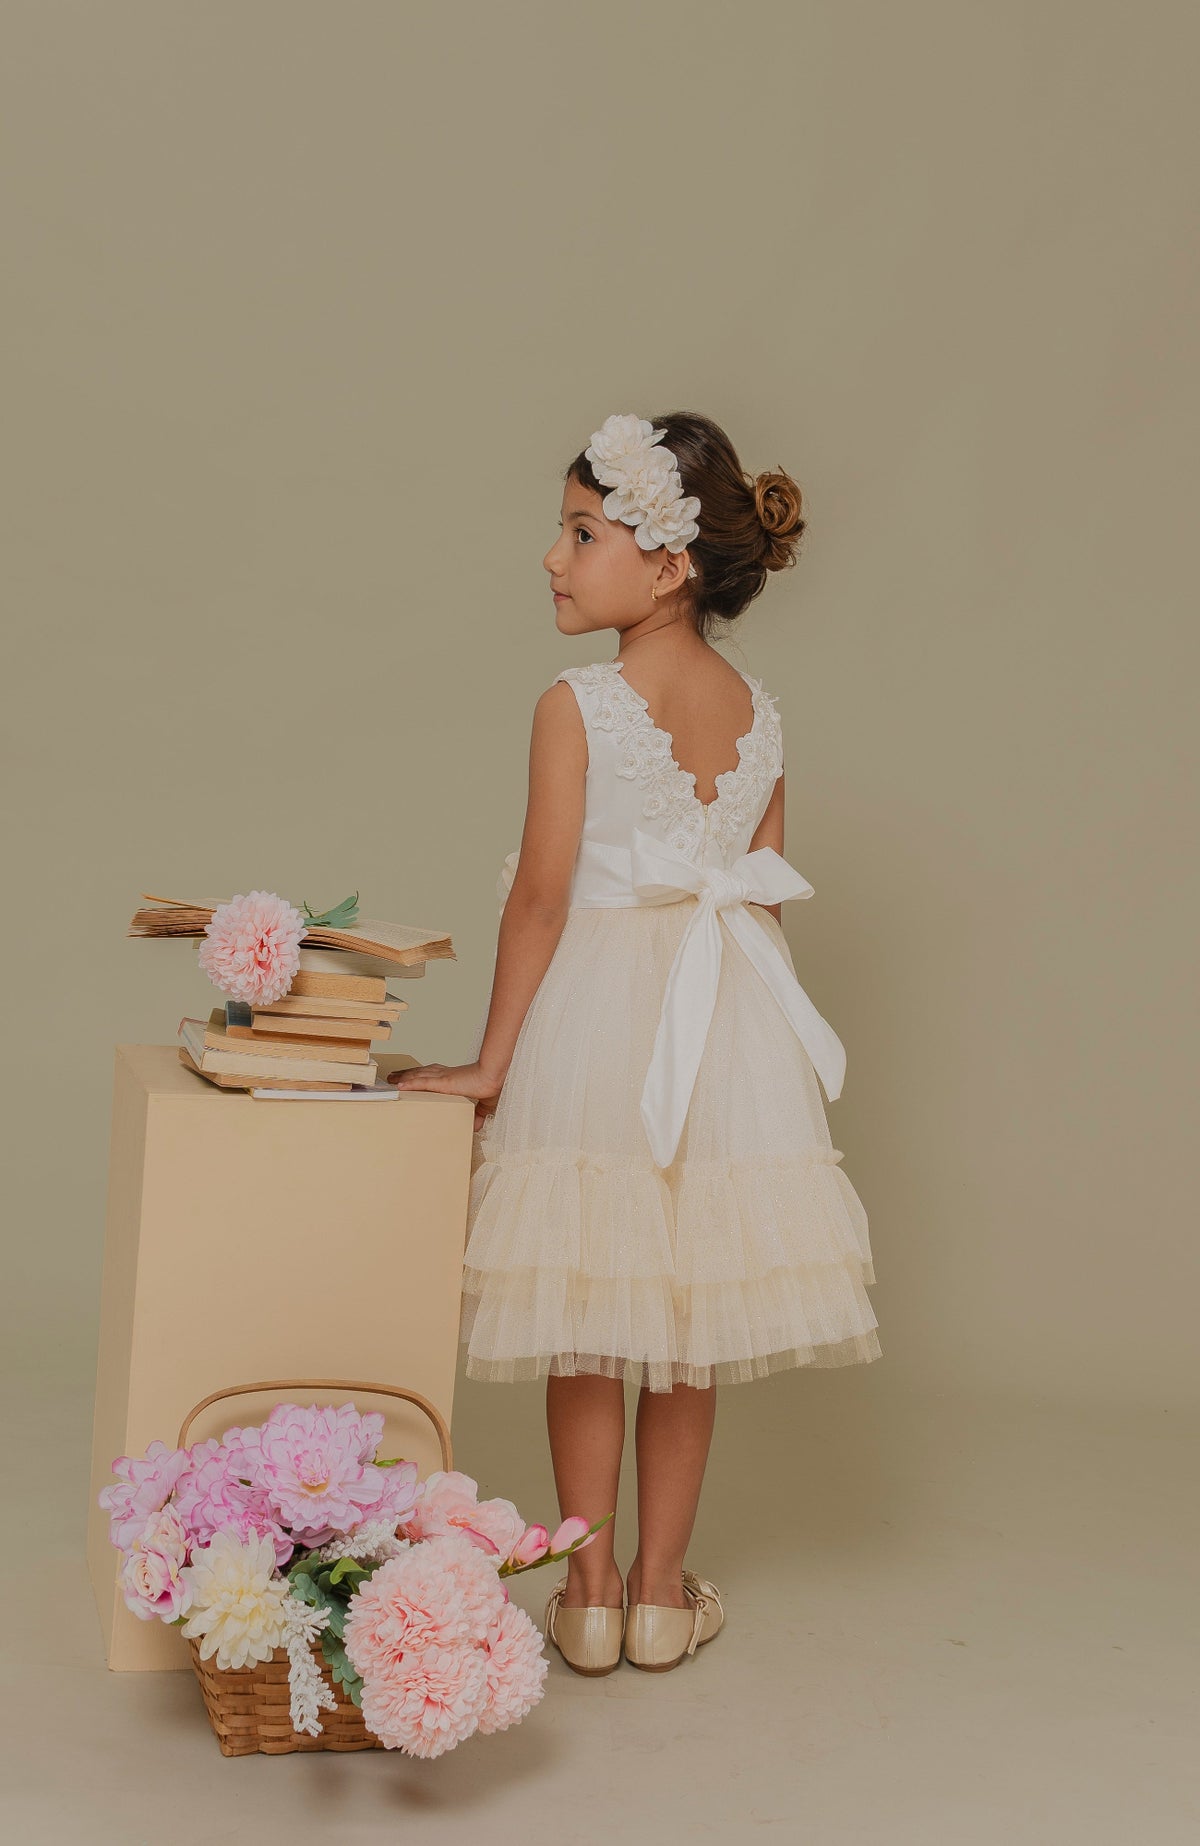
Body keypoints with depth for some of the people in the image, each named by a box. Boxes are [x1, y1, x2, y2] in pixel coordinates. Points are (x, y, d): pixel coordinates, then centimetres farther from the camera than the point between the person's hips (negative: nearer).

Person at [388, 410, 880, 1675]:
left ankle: (589, 1593, 16)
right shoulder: (757, 709, 2)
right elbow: (765, 894, 6)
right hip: (726, 1025, 4)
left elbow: (542, 899, -12)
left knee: (588, 1329, 9)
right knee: (689, 1331, 12)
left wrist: (491, 1061, -3)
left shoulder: (576, 706, -12)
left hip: (596, 1016, -4)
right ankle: (662, 1593, 21)